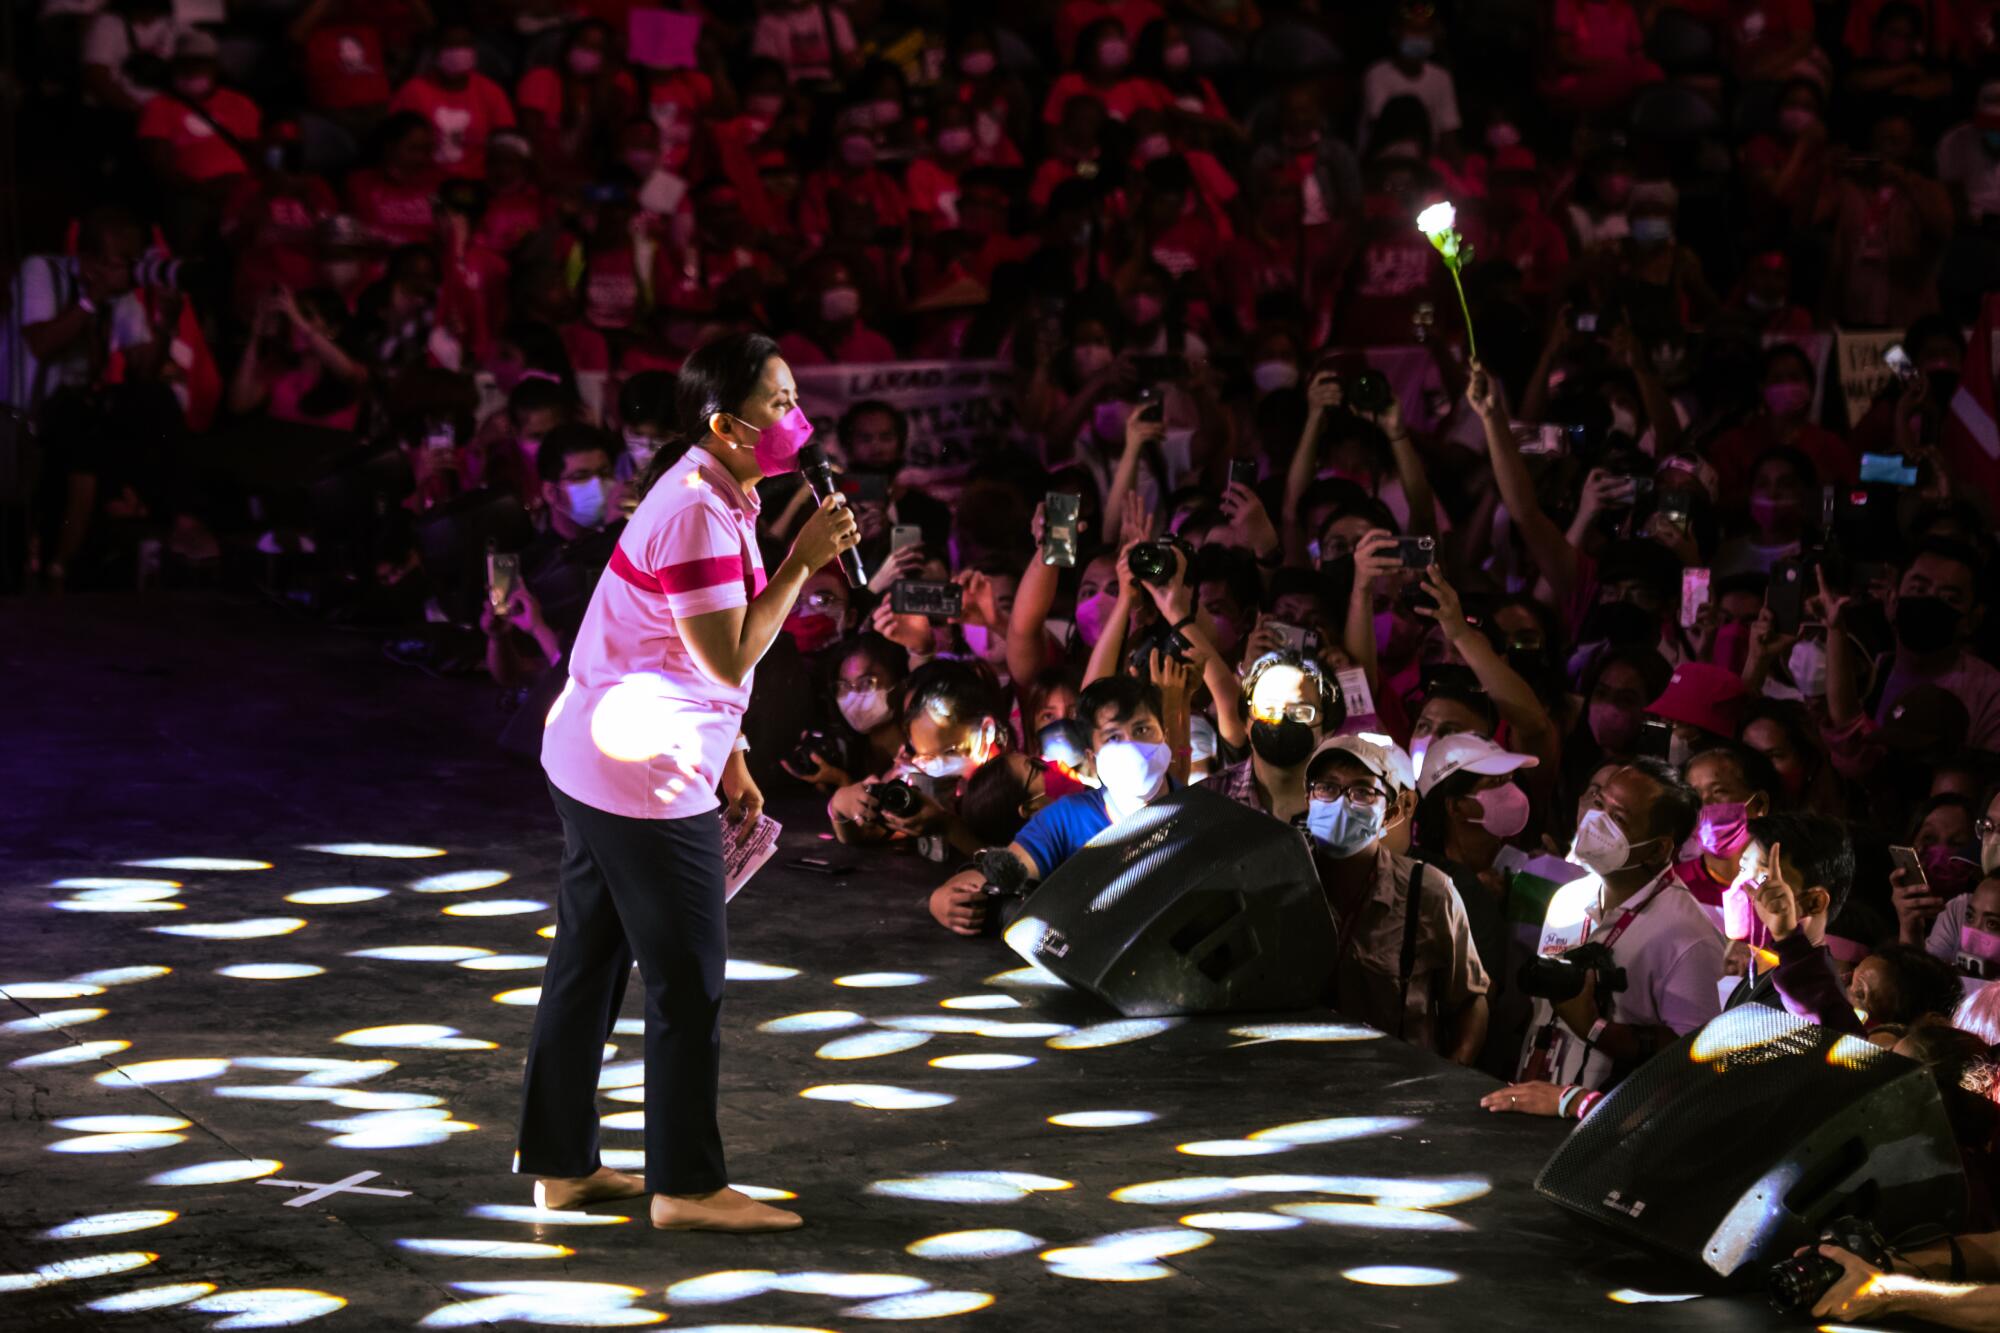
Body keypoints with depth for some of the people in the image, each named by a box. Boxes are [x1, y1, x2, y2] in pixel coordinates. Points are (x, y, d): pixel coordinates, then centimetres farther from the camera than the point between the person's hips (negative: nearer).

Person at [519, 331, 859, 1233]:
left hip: (594, 763, 10)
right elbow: (731, 660, -22)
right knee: (687, 984, -2)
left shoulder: (721, 499, 12)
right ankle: (686, 1184, 4)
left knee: (587, 966, 15)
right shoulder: (695, 514, -20)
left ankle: (560, 1165, 23)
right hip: (645, 779, -10)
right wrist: (804, 561, -22)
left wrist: (728, 761, 20)